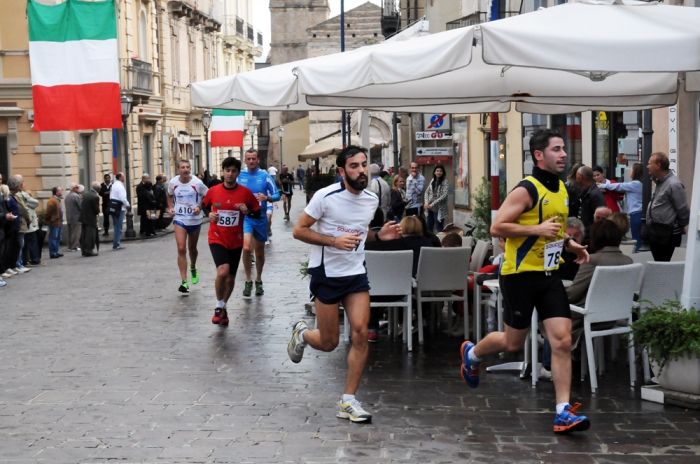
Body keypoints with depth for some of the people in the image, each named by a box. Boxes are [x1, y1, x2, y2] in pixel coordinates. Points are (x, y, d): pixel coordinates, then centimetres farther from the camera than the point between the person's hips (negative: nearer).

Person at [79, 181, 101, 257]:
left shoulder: (85, 194, 5)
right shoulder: (95, 197, -19)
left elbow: (82, 206, 9)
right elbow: (97, 210, -17)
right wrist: (97, 212, 6)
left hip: (83, 217, 8)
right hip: (91, 219, -8)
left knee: (84, 235, 13)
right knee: (90, 235, -1)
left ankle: (84, 250, 20)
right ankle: (89, 251, 0)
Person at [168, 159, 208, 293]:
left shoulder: (197, 183, -12)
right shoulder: (173, 182, -5)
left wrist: (200, 207, -15)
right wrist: (170, 207, 0)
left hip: (195, 220, 0)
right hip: (179, 219, 0)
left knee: (192, 248, 17)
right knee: (181, 249, -14)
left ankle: (193, 269, 50)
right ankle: (184, 282, -13)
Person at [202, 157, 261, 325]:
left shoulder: (245, 192, -7)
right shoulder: (213, 191, -6)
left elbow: (257, 213, 1)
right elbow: (205, 206, 15)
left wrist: (247, 212, -19)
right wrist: (210, 215, -5)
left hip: (236, 241, 2)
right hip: (217, 239, -2)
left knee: (231, 277, 13)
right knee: (223, 272, -23)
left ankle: (224, 307, 36)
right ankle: (219, 307, -3)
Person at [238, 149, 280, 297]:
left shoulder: (266, 176, -4)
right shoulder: (239, 176, 0)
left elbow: (277, 195, -3)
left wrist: (266, 198, -23)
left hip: (260, 217, 1)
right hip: (244, 217, -1)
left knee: (260, 251, 13)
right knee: (246, 248, -20)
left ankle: (258, 281, 32)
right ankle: (248, 281, -5)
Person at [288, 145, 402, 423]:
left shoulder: (372, 200, 5)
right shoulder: (326, 196, -14)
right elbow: (299, 231, -11)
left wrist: (379, 236, 1)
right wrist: (334, 240, -23)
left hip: (356, 274, 4)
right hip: (326, 274, -4)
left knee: (360, 333, -11)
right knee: (329, 343, 2)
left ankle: (348, 402, 0)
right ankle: (301, 333, 40)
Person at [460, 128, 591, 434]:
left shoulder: (561, 188, 11)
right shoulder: (526, 190, -15)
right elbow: (497, 227, -19)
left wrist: (569, 244, 8)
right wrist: (538, 230, -24)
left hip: (549, 274, 7)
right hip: (520, 274, -6)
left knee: (562, 341, -5)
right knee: (513, 342, 8)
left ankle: (563, 412, -3)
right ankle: (472, 353, 39)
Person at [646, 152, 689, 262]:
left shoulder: (673, 184, -20)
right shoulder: (660, 181, 11)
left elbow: (683, 209, -17)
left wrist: (681, 227, -3)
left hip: (667, 233, -9)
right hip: (656, 231, 9)